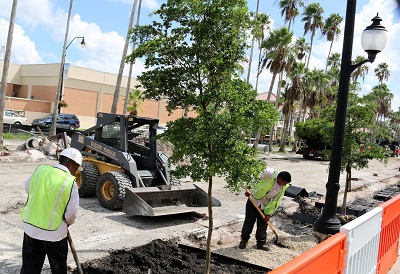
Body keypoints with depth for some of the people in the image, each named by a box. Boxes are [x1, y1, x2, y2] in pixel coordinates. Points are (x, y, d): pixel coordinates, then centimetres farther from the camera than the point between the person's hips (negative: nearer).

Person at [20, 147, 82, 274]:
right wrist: (68, 222, 8)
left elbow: (27, 187, 13)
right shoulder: (70, 182, -18)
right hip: (54, 233, -4)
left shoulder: (40, 169, -6)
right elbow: (71, 213, -14)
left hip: (30, 228, 4)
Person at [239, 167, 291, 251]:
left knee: (262, 225, 6)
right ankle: (244, 239, 18)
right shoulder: (269, 173, -25)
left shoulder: (283, 188, -12)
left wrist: (268, 214, -8)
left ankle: (261, 243, 20)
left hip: (264, 206, 3)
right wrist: (248, 188, -22)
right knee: (248, 222, 2)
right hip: (253, 200, -3)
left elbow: (275, 202, -8)